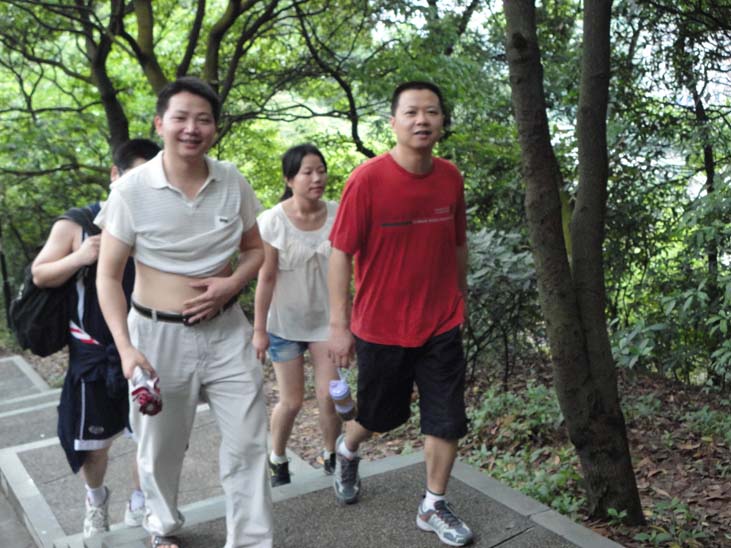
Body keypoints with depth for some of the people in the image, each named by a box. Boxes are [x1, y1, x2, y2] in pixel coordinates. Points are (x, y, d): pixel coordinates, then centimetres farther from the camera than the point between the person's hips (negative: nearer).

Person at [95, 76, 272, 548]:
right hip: (158, 333, -2)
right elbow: (108, 277, -7)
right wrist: (126, 348, -17)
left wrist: (231, 284, -13)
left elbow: (256, 250, 8)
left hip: (227, 329, 2)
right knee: (162, 446, 16)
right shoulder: (132, 190, -13)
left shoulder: (234, 182, -5)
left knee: (248, 443, 4)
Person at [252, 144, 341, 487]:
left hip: (326, 319, 2)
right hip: (286, 322, -2)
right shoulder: (273, 221, -14)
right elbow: (266, 278, -11)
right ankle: (277, 461, 33)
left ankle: (331, 457, 22)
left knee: (329, 395, -4)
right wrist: (259, 330, -8)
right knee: (291, 401, 7)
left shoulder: (337, 215, -8)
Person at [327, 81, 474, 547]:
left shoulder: (451, 178, -2)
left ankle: (434, 507, 27)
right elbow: (341, 253, -14)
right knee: (382, 413, 16)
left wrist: (461, 295, 17)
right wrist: (339, 325, -15)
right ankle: (348, 449, 50)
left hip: (441, 324, 4)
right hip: (381, 327, -3)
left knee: (447, 420, 6)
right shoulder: (367, 179, -16)